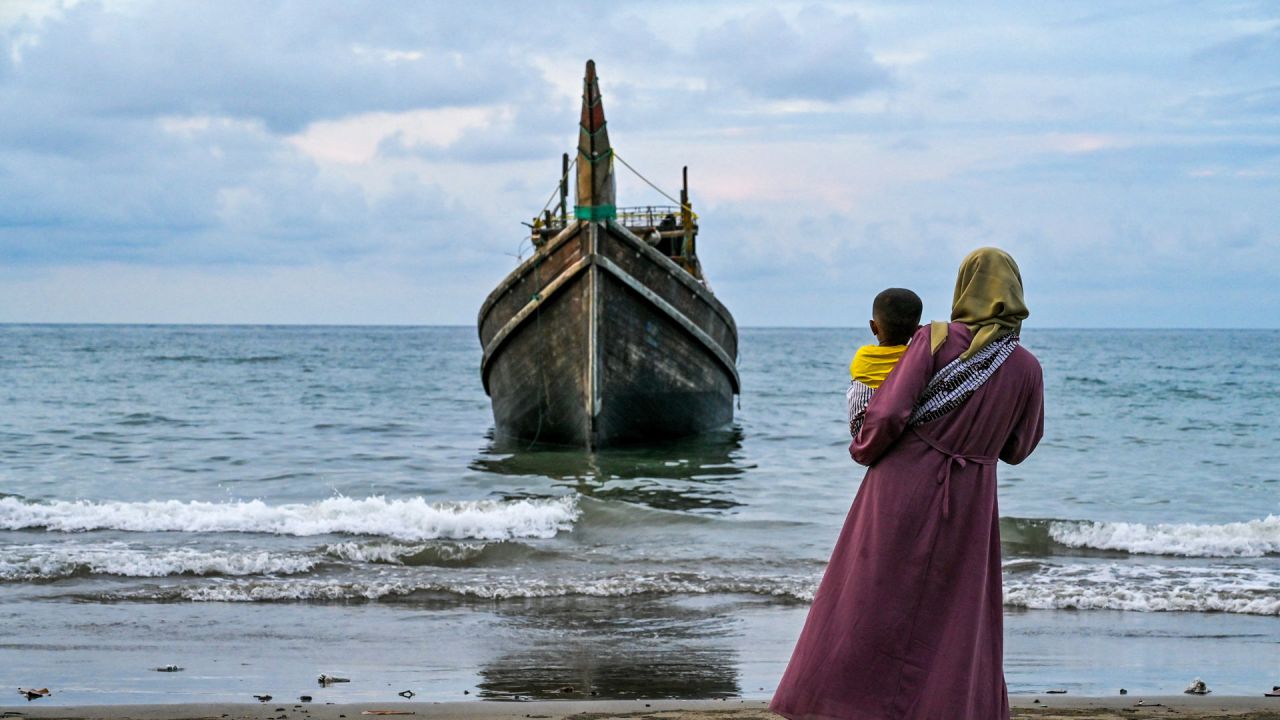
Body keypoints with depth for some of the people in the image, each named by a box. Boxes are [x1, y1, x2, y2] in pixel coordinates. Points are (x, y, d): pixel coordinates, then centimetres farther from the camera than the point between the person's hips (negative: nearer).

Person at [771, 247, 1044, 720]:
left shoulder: (935, 339, -8)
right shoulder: (1026, 369, -1)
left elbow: (889, 412, -15)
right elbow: (1017, 449, 11)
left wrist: (862, 449, 4)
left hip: (902, 488, -2)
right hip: (969, 504, 2)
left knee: (869, 608, 3)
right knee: (955, 630, 12)